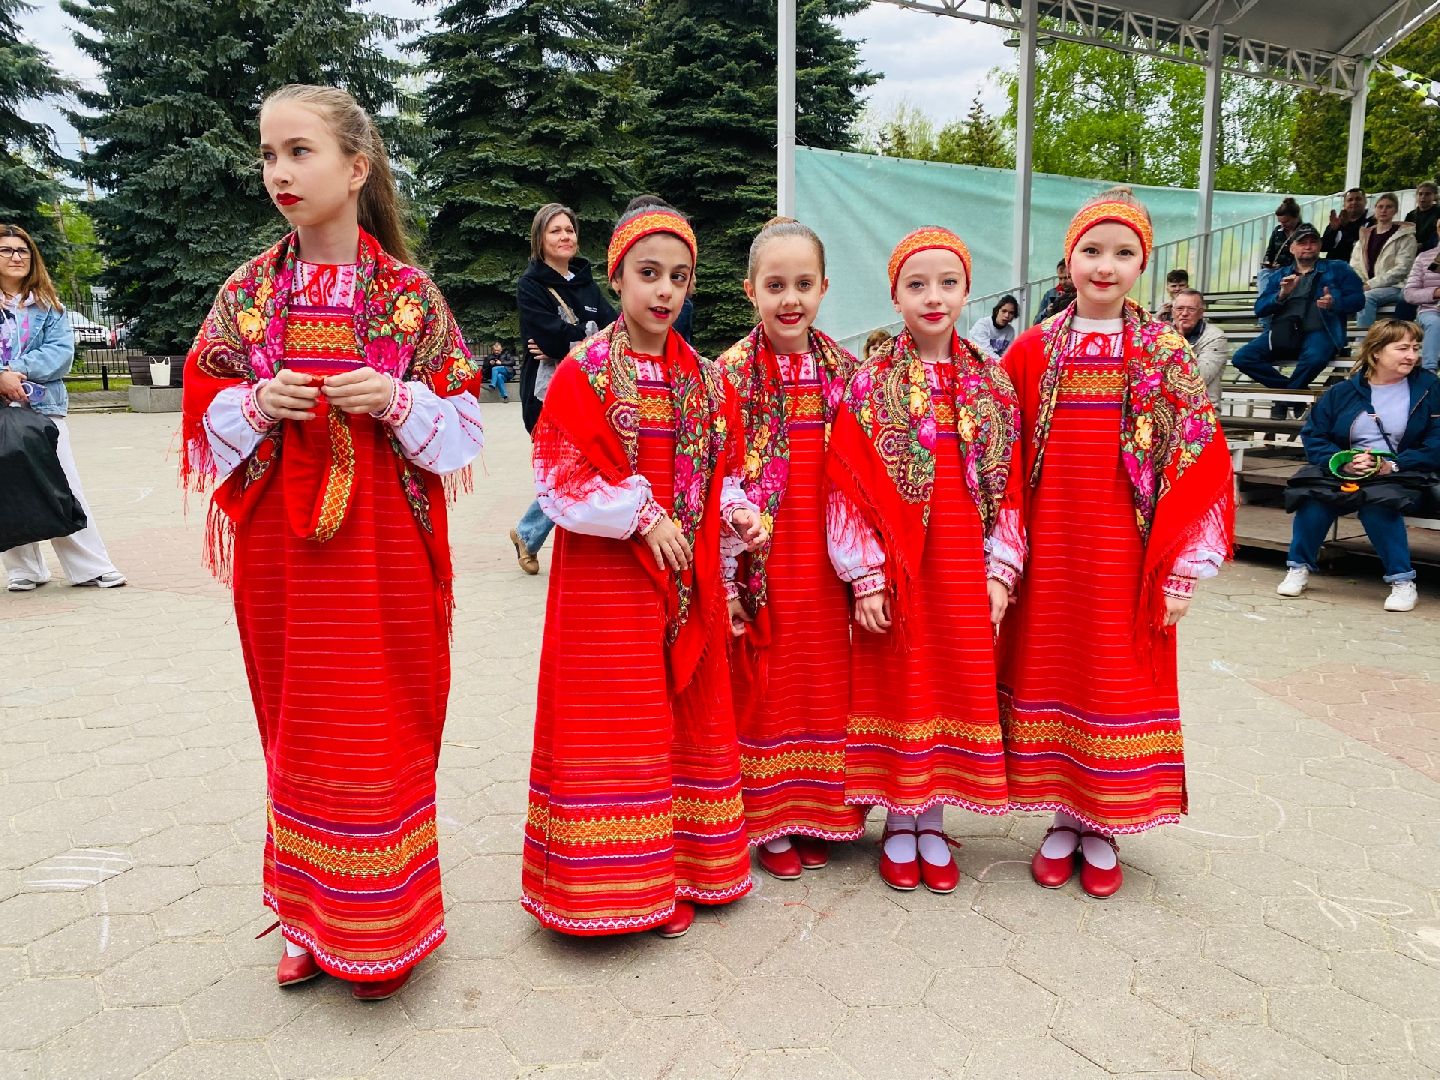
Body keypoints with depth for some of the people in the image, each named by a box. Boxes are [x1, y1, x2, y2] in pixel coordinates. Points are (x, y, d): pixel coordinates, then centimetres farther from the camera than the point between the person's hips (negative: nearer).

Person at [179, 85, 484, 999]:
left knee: (383, 728, 4)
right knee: (299, 728, 12)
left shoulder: (410, 294, -2)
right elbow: (206, 408, 9)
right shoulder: (249, 291, 5)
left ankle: (381, 931, 24)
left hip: (383, 546, -2)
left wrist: (400, 402, -17)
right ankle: (314, 920, 31)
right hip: (280, 545, 3)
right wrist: (257, 405, -11)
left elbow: (459, 416, 0)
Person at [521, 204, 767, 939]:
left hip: (687, 580, 5)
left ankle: (671, 871, 29)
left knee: (685, 720, 12)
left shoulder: (704, 381, 8)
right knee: (611, 727, 2)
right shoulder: (583, 373, -7)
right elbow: (559, 479, -11)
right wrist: (643, 518, -16)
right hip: (606, 582, -5)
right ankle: (611, 882, 19)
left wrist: (736, 516, -6)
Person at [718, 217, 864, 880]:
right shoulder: (730, 373, -6)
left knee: (824, 682, 12)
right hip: (762, 569, -3)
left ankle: (814, 814, 31)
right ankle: (770, 823, 26)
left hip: (826, 568, 3)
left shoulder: (843, 371, 4)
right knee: (763, 688, 8)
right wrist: (724, 578, -11)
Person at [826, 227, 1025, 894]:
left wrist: (1001, 570, -1)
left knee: (957, 686, 9)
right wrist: (865, 576, -12)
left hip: (966, 573, 3)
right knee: (898, 689, 6)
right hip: (896, 571, -2)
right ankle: (899, 827, 24)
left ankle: (933, 824, 27)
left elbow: (1009, 489, 6)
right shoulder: (870, 386, -3)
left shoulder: (993, 384, 5)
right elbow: (848, 489, -7)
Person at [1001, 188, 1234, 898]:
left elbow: (1201, 465, -2)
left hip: (1126, 558, 0)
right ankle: (1063, 819, 26)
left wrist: (1183, 569, -7)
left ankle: (1103, 829, 25)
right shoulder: (1032, 351, 1)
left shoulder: (1166, 355, 0)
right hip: (1048, 553, 1)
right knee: (1049, 675, 8)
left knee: (1119, 682, 8)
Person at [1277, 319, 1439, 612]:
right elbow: (1313, 435, 2)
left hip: (1400, 475, -2)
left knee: (1377, 500, -35)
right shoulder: (1343, 392, 8)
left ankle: (1402, 580, -20)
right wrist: (1343, 463, -16)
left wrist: (1393, 465, -18)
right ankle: (1299, 567, -11)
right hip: (1343, 472, 2)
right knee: (1315, 492, -29)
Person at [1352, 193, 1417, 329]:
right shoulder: (1365, 235, 19)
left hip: (1394, 287, -4)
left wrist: (1372, 284, -15)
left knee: (1367, 297, -35)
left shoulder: (1405, 235, 4)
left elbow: (1402, 268, -7)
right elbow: (1355, 265, 11)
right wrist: (1358, 285, -9)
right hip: (1365, 287, 4)